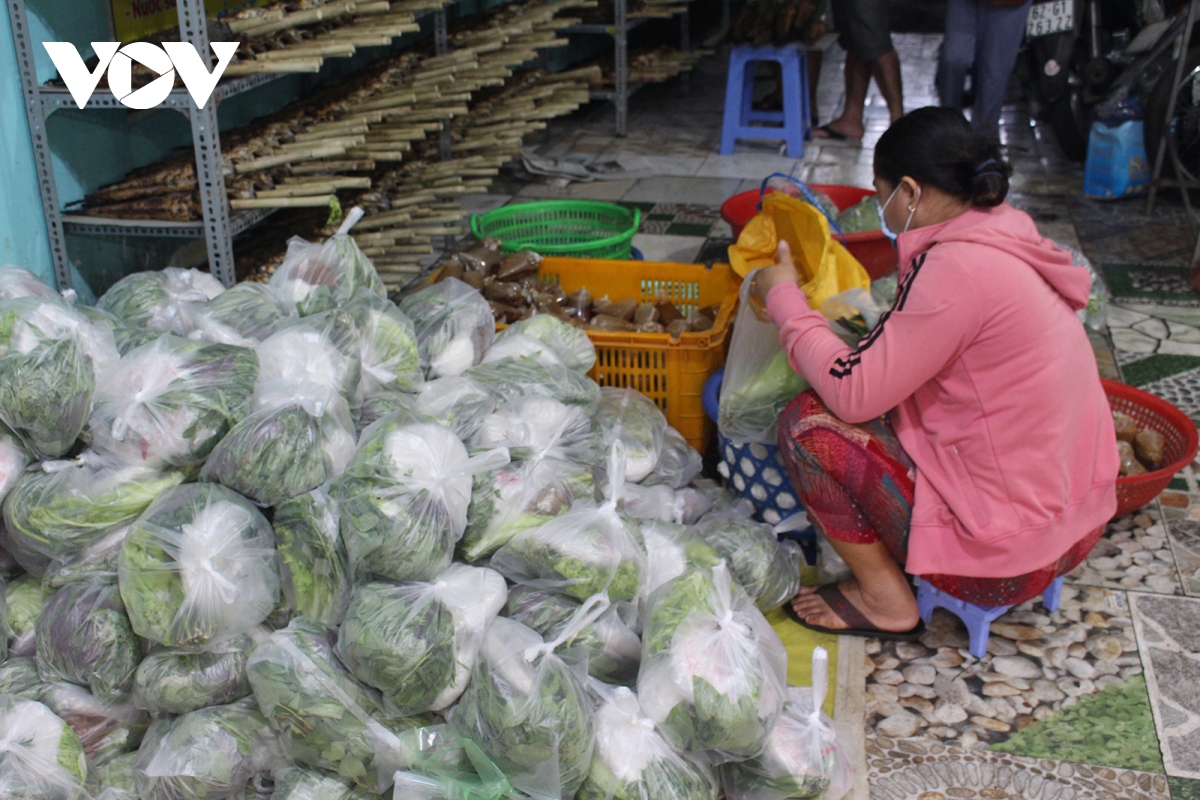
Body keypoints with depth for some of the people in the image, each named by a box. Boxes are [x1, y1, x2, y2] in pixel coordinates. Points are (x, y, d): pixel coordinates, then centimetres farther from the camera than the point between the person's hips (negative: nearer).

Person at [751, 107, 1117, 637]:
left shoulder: (957, 269, -23)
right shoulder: (1006, 233, 5)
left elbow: (852, 392, -18)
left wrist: (783, 297, -7)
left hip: (1006, 554, -9)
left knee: (807, 424, -7)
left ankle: (885, 599, 6)